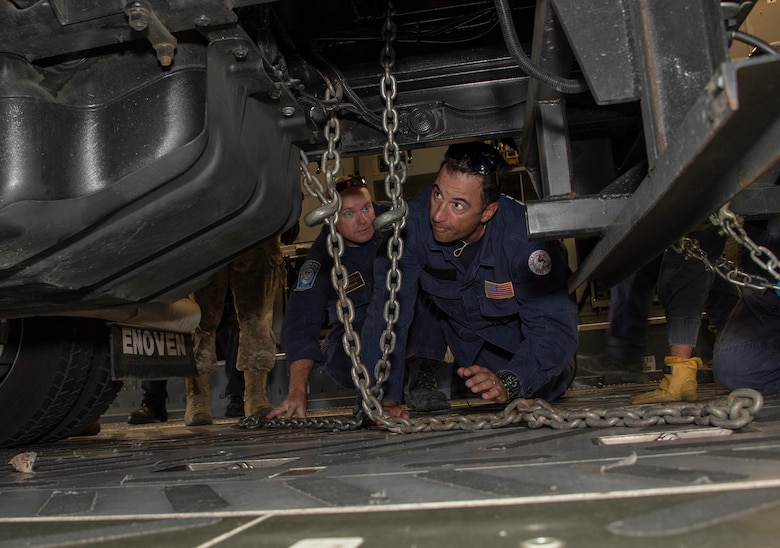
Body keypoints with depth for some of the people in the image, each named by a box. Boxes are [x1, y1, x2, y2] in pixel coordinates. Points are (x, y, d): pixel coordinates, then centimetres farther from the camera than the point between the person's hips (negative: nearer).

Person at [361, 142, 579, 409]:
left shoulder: (523, 236, -37)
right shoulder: (414, 221, -31)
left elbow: (553, 327, -34)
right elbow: (388, 311, -29)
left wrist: (507, 382, -52)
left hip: (518, 329, -3)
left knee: (544, 389, -12)